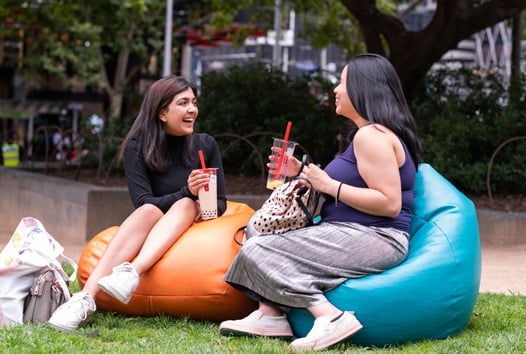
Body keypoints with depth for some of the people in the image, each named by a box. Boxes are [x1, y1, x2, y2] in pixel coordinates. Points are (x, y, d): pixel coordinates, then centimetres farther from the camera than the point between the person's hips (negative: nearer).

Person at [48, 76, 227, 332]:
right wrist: (186, 192, -30)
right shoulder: (137, 148, -3)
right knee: (150, 211, -34)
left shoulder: (206, 145, 2)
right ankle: (86, 297, -54)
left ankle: (130, 274, -57)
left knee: (186, 205, -30)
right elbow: (143, 203, -14)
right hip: (146, 232, -1)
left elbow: (220, 202, 4)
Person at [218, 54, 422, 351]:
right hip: (353, 234, 12)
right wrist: (304, 175, 12)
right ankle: (270, 314, -5)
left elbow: (389, 204, -24)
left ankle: (330, 317, -28)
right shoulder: (367, 133, 18)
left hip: (373, 239, -12)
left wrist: (329, 185, -18)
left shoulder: (372, 135, -15)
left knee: (258, 251, -18)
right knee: (259, 228, 14)